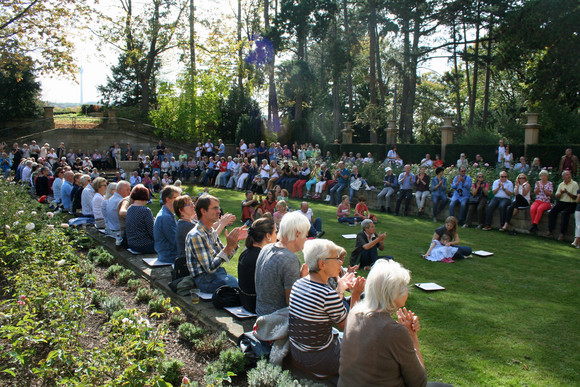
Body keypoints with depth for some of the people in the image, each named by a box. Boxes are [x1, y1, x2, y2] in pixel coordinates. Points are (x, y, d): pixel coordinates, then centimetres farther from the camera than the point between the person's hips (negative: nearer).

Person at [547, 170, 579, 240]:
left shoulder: (574, 184, 0)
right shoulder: (561, 185, 14)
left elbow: (575, 197, -7)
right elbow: (557, 197, 10)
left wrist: (567, 192, -20)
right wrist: (561, 193, -10)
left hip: (571, 204, -5)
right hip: (561, 203, 5)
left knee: (564, 213, -31)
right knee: (552, 212, -20)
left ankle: (562, 233, -28)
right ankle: (550, 231, -18)